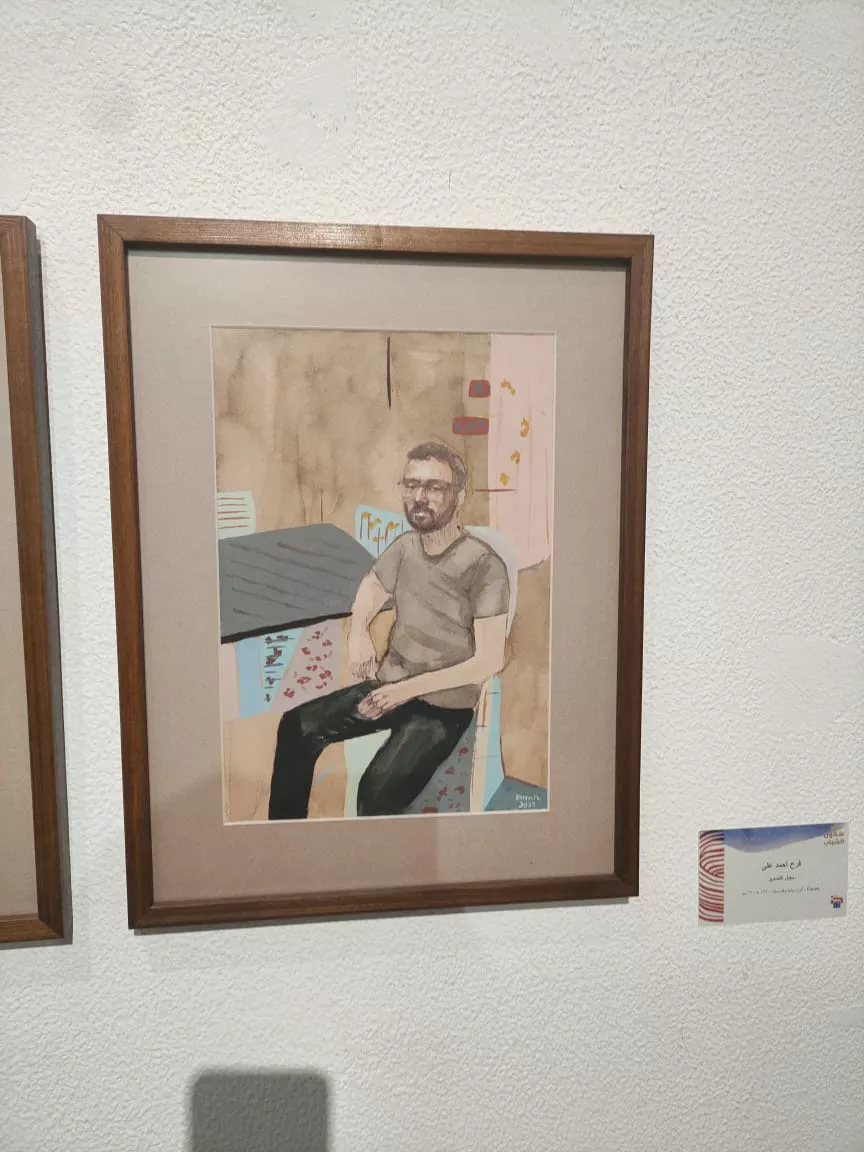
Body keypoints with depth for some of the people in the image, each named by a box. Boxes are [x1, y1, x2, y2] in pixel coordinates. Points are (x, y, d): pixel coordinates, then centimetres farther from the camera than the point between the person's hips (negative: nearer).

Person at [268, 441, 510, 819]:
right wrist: (358, 633, 0)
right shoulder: (405, 546, 3)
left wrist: (409, 688, -20)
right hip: (387, 685, 7)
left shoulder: (484, 565, -17)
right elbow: (370, 588, 22)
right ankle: (285, 824, 10)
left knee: (377, 791, -29)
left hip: (442, 706, -6)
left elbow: (489, 660, -19)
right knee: (297, 726, -8)